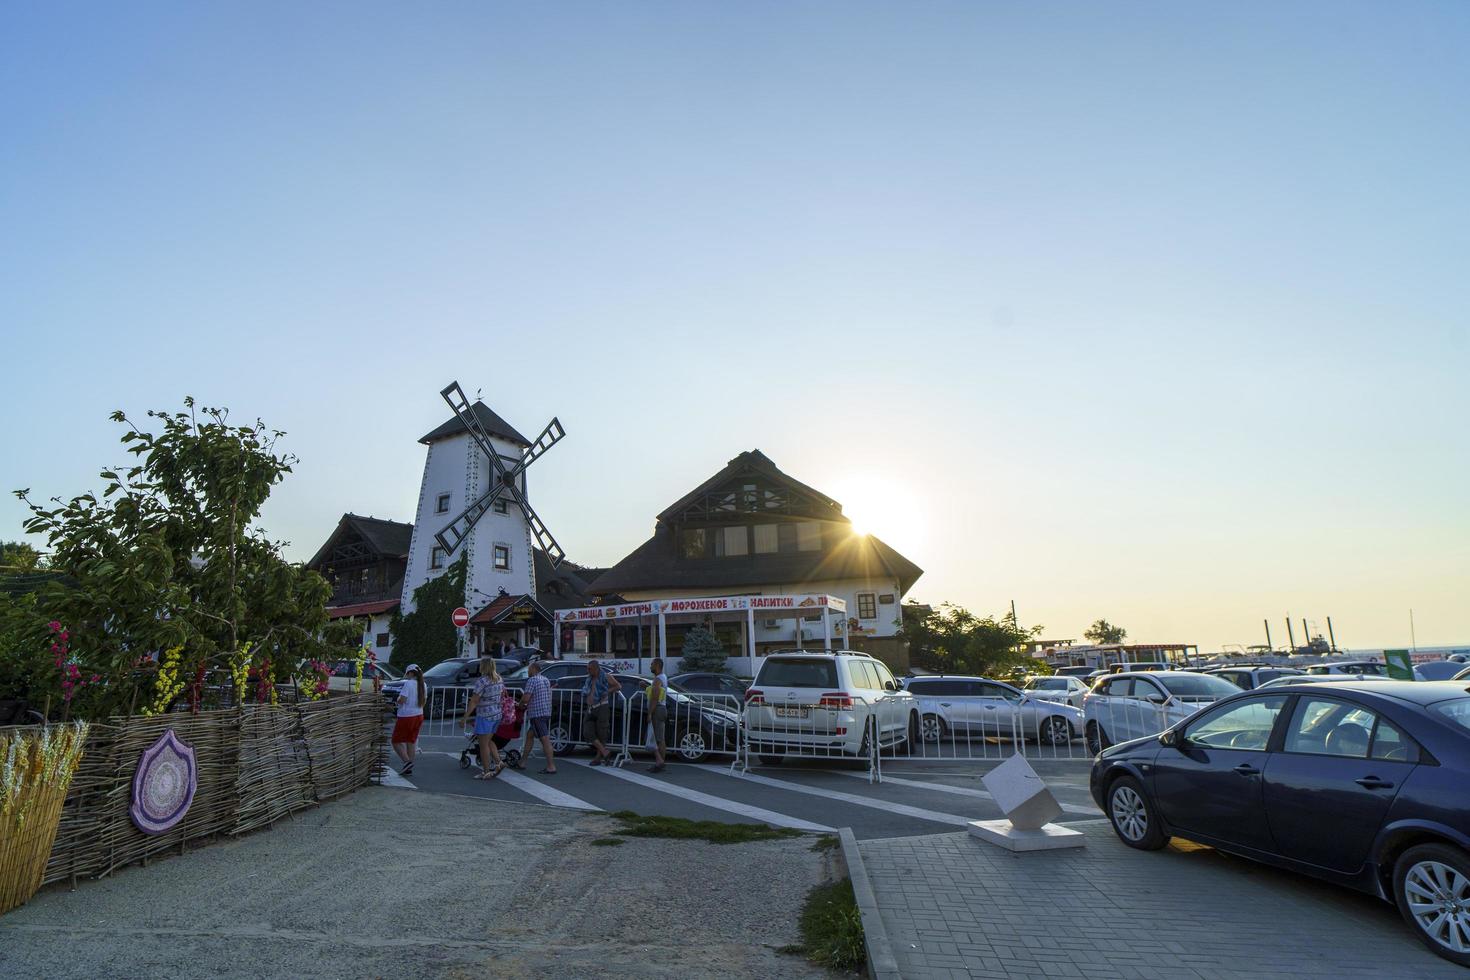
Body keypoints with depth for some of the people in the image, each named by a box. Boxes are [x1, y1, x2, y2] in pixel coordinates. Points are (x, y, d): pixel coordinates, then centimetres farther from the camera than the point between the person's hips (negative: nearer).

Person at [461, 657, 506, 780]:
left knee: (483, 744, 3)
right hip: (497, 714, 8)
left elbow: (474, 701, -18)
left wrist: (465, 717, -14)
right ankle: (498, 762, 11)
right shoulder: (499, 679, 7)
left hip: (485, 715, -8)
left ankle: (486, 772, 7)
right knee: (488, 740, 21)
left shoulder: (482, 681, -17)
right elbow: (504, 693, 19)